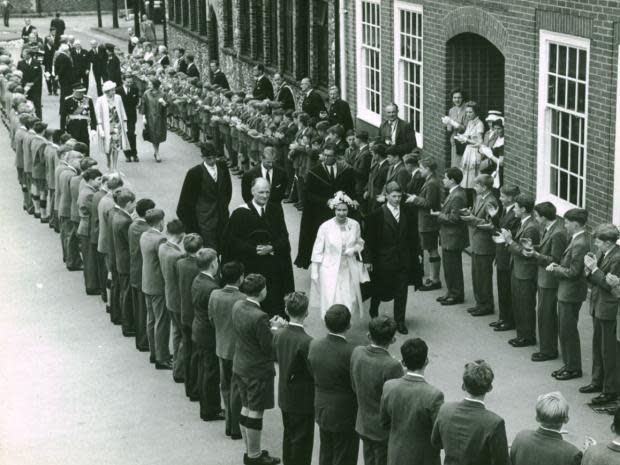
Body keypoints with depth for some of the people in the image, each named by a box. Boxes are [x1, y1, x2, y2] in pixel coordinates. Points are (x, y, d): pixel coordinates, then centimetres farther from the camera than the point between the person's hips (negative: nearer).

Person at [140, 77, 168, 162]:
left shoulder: (161, 94, -3)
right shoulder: (146, 94, -4)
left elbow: (166, 106, -1)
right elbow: (143, 106, -2)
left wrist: (163, 103, -24)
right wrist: (143, 117, -9)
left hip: (159, 118, 1)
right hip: (150, 118, -1)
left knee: (158, 135, 6)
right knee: (153, 135, 0)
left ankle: (155, 151, 28)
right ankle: (157, 154, 9)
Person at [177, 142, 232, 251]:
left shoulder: (222, 166, 0)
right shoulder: (195, 172, -14)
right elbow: (186, 198, -5)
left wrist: (224, 204, 14)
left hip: (222, 215, 5)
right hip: (205, 217, -5)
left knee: (222, 246, 8)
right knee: (210, 249, -6)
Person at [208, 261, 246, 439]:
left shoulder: (214, 295, -7)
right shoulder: (243, 300, -24)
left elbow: (211, 319, 4)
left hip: (221, 347, 5)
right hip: (238, 350, -5)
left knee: (225, 387, 18)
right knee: (237, 390, 6)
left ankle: (229, 424, 27)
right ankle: (236, 428, 14)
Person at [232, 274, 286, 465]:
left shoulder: (238, 306, -3)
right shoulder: (259, 317, -28)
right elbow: (268, 347, -21)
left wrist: (269, 325, 5)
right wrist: (274, 329, -7)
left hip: (241, 367, 8)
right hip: (258, 371, -8)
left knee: (246, 408, 19)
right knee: (255, 413, 5)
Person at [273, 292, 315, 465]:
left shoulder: (278, 335, -6)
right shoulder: (306, 342, -27)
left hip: (285, 397, 7)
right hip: (303, 399, -7)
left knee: (288, 435, 21)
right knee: (302, 440, 6)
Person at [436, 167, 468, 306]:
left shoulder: (458, 196, -22)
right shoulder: (454, 193, 10)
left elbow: (454, 218, -25)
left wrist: (439, 215, -14)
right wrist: (442, 208, 5)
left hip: (453, 238, -10)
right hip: (449, 237, 10)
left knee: (452, 268, 0)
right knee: (449, 267, 18)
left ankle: (456, 295, 10)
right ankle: (451, 293, 27)